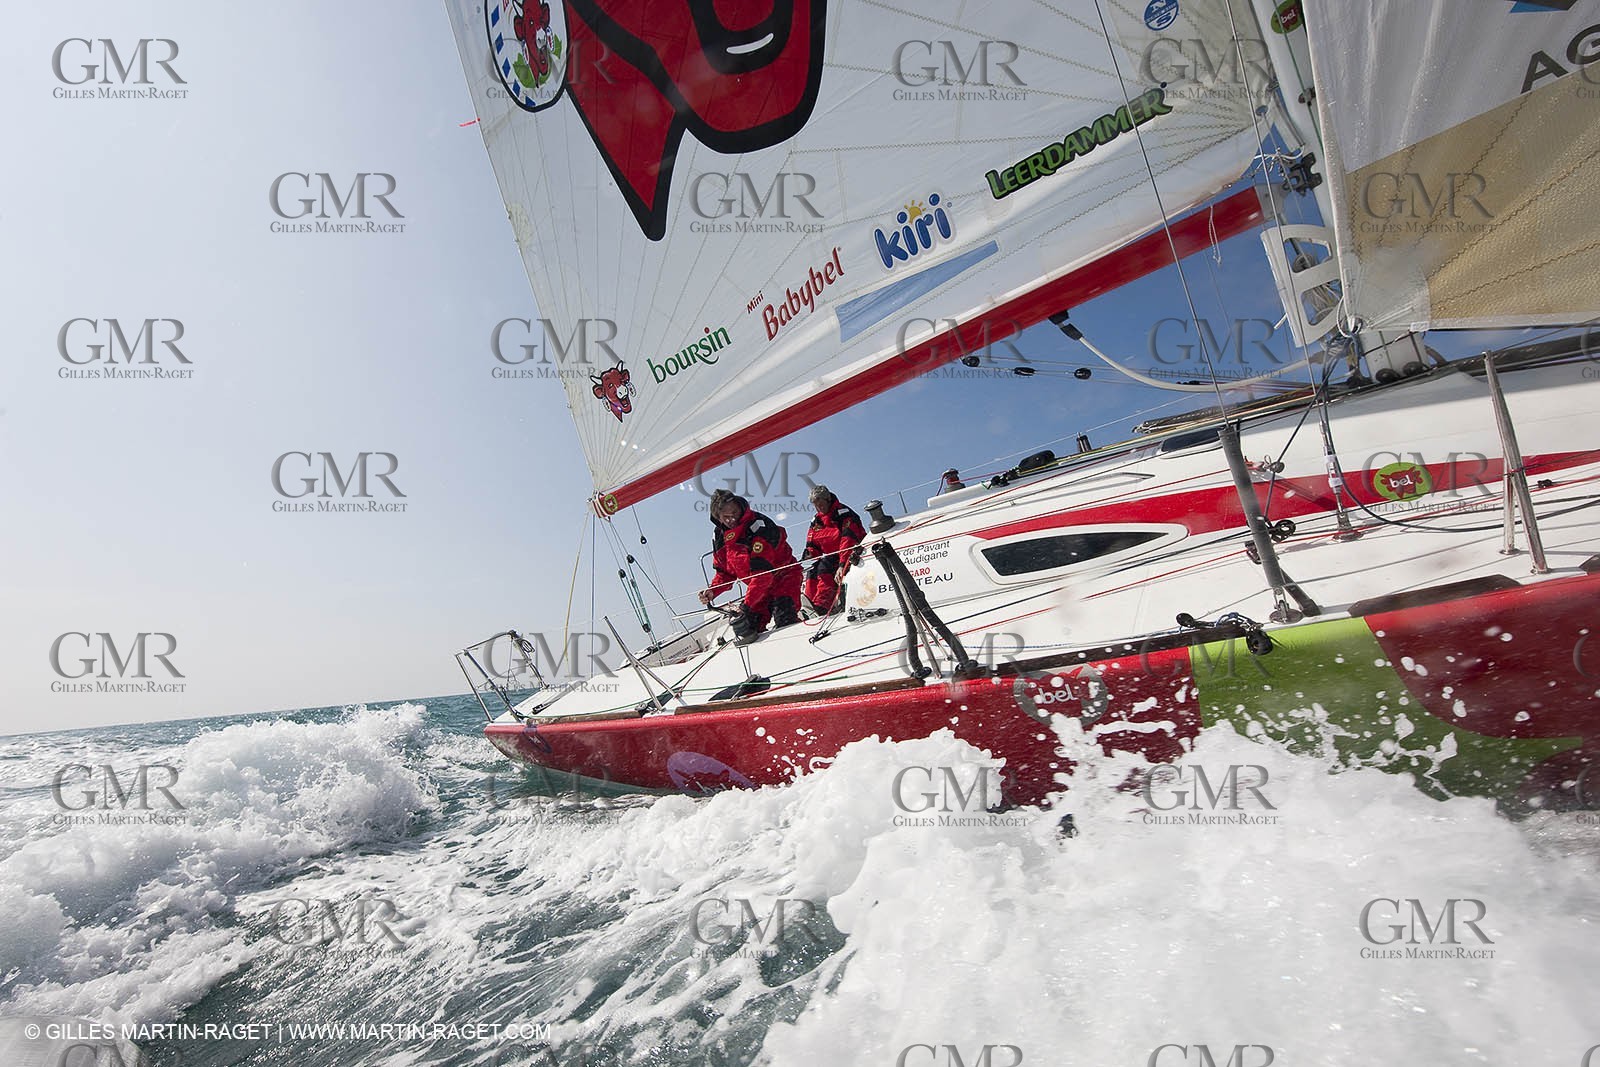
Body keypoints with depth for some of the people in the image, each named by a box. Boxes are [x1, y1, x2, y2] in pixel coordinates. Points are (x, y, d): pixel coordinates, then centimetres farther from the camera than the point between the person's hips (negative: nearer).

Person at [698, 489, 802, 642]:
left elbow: (762, 572, -29)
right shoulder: (719, 537, 0)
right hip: (758, 587, 6)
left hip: (783, 577, -6)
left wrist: (746, 605, -32)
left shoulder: (758, 525, -24)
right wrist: (713, 591, -10)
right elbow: (724, 572, 11)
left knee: (784, 620, -24)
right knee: (749, 627, -9)